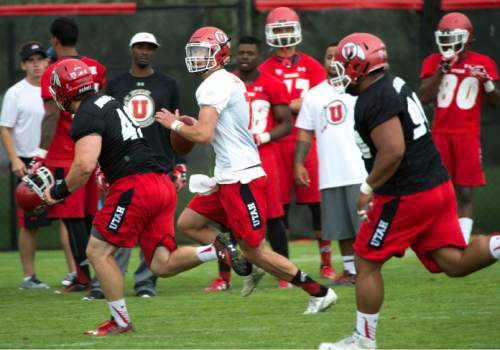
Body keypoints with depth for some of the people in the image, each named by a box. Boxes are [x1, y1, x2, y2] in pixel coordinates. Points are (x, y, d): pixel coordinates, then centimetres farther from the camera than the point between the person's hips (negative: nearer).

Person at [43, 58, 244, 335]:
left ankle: (121, 321, 4)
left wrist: (60, 191, -6)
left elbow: (85, 166, -21)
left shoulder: (86, 117, -9)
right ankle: (217, 251, -9)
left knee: (98, 252, 2)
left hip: (135, 186, -9)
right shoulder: (107, 102, 20)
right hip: (161, 185, 9)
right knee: (162, 265, 7)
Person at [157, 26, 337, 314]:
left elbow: (204, 135, -24)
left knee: (255, 251, -3)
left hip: (241, 180, -10)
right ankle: (244, 266, 16)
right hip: (228, 178, 10)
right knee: (188, 223, 14)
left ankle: (319, 292, 4)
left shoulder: (215, 85, -15)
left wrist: (176, 124, -7)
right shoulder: (231, 81, 16)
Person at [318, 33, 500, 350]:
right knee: (454, 263, 8)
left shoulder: (374, 101, -17)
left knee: (367, 262, 5)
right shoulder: (395, 85, 15)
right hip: (439, 184, 9)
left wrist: (369, 189, -14)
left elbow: (393, 151, -26)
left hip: (407, 195, -9)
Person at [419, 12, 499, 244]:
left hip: (468, 137, -1)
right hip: (440, 135, 1)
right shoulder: (434, 62, 4)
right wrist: (442, 69, -14)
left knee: (465, 194, -3)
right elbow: (425, 98, -6)